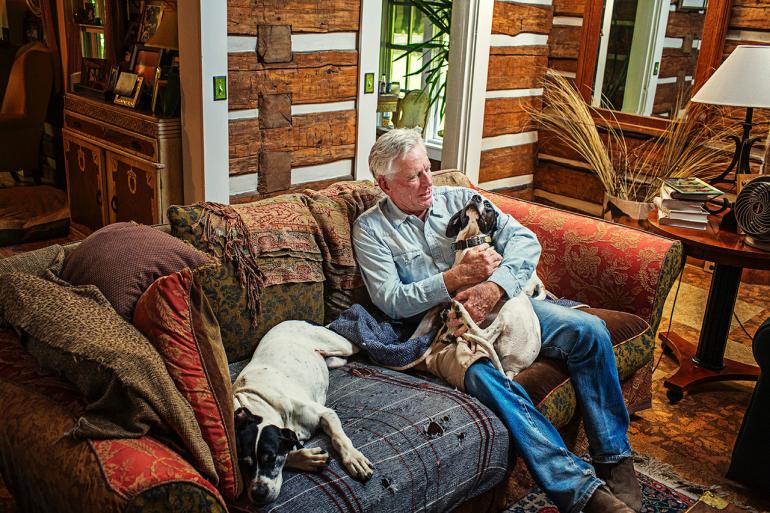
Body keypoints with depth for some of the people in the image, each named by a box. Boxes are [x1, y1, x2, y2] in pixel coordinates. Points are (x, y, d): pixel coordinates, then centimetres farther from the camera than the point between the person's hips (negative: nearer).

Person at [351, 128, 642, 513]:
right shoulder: (370, 229, 6)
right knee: (484, 378, -36)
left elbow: (525, 240, 2)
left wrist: (494, 287, -17)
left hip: (500, 304, 4)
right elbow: (391, 301, -6)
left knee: (588, 330, -16)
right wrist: (459, 276, -14)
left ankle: (614, 460, -7)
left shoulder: (460, 199, 14)